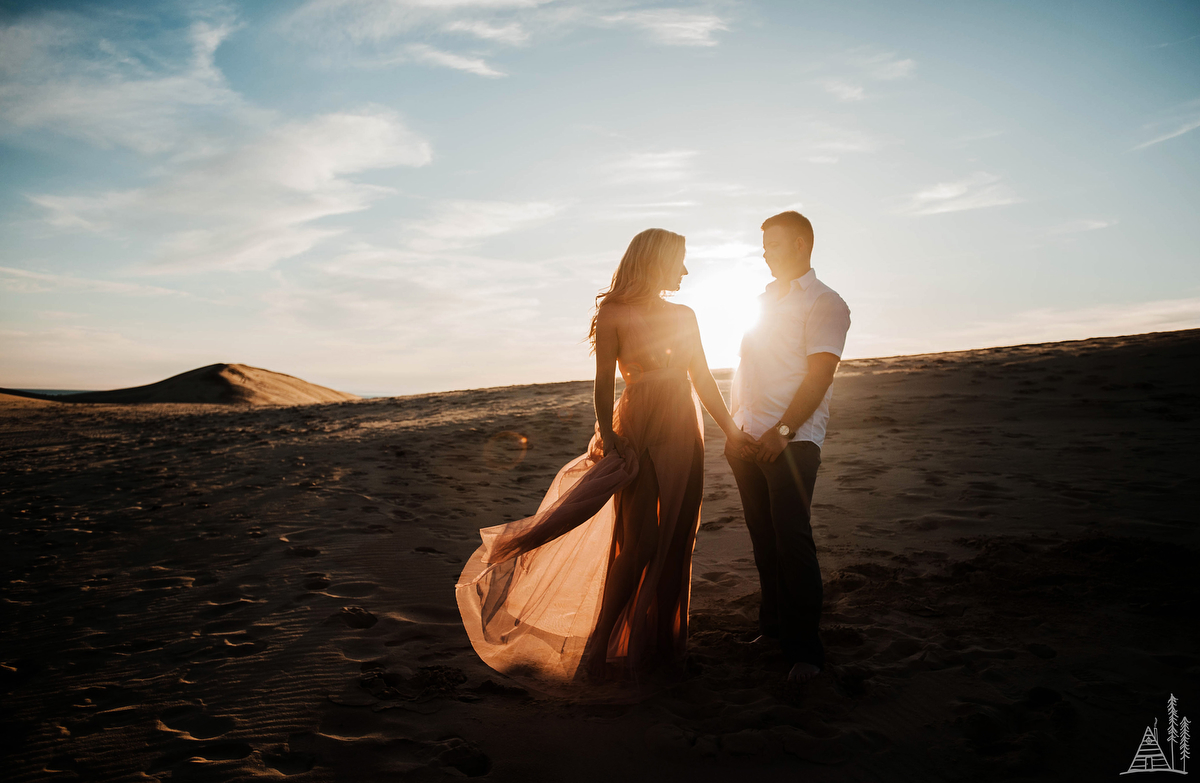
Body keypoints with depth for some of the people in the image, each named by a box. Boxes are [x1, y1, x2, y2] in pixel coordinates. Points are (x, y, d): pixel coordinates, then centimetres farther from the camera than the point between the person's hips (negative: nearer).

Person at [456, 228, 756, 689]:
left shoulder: (684, 316, 11)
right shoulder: (614, 314, -6)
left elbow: (703, 379, 14)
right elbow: (604, 387, -8)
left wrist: (730, 430, 9)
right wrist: (609, 442, -14)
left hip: (685, 436, 6)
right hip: (639, 435, -6)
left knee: (675, 545, 10)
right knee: (635, 546, -2)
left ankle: (662, 649, 25)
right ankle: (604, 652, 14)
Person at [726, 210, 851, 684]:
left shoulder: (824, 303, -3)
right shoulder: (763, 301, 19)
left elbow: (817, 376, -13)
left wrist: (782, 431, -19)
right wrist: (733, 427, 15)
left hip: (791, 440, -6)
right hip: (748, 438, 6)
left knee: (791, 537, -8)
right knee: (763, 537, 10)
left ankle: (804, 648, 1)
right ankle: (773, 625, 23)